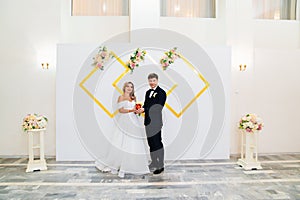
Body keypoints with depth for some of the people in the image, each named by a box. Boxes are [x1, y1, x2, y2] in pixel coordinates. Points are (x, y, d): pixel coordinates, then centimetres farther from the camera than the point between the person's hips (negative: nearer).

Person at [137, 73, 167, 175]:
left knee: (157, 143, -2)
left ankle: (160, 166, 10)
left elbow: (158, 107, -18)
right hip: (148, 121, 8)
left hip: (156, 121, -8)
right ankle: (154, 163, 29)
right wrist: (140, 109, -8)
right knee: (151, 143, 15)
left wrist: (144, 109, -23)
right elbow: (145, 105, 15)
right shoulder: (148, 92, 17)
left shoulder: (161, 92, -9)